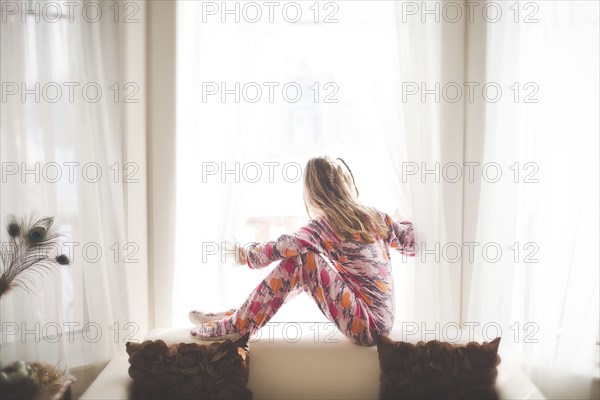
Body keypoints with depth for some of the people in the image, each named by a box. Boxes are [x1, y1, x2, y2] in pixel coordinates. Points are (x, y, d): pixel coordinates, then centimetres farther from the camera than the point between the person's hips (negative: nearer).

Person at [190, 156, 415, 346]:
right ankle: (234, 315, 17)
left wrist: (245, 252, 6)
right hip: (381, 322, 8)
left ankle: (239, 326, -8)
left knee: (299, 257, -15)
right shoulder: (376, 217, 4)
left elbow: (277, 249, -14)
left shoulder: (324, 227, -15)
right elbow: (412, 239, 11)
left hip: (366, 326, -8)